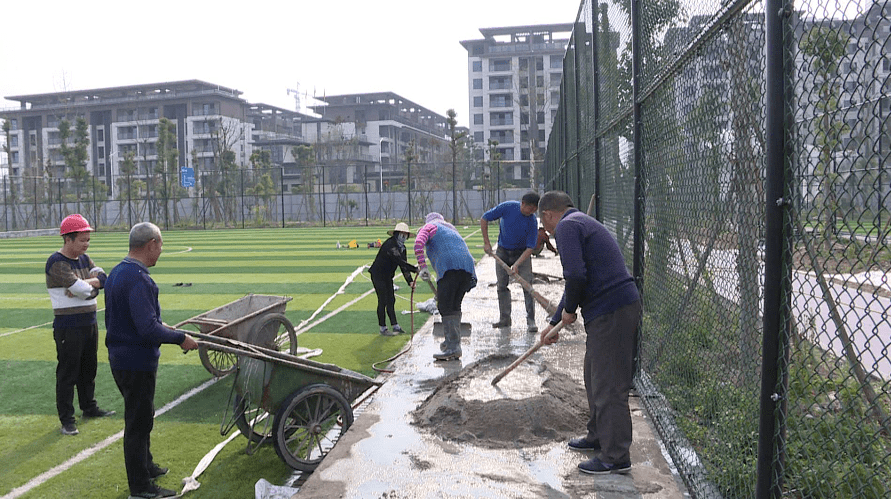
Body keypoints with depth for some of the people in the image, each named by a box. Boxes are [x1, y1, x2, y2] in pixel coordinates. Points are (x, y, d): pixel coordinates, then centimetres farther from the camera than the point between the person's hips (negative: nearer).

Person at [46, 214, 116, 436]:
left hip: (90, 323, 8)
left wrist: (83, 284, -18)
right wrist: (87, 284, -2)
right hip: (68, 328, -8)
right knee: (68, 373, 0)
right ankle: (67, 419, 10)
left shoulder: (84, 259, 10)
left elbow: (102, 277, -3)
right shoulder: (57, 263, -17)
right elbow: (84, 290, -23)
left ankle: (89, 407, 34)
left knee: (88, 369, 19)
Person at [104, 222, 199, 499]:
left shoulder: (116, 272, 7)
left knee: (142, 416, 25)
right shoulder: (138, 279, -25)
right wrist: (180, 338, -18)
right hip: (137, 363, -10)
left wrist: (160, 325, 17)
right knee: (139, 421, 3)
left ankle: (145, 466, 42)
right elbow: (148, 329, -29)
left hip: (120, 358, 10)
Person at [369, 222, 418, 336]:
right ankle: (383, 328, 3)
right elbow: (400, 261, -34)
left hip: (388, 277, 9)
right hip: (378, 275, -9)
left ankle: (395, 326, 18)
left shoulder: (402, 247, 5)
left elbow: (404, 265, 3)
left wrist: (410, 281, -7)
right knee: (383, 301, -6)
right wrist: (416, 269, -38)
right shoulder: (390, 244, -24)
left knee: (391, 300, 11)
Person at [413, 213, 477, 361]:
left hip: (449, 268, -7)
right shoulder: (452, 230, 41)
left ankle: (453, 347, -12)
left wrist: (422, 266, -9)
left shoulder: (430, 227, 20)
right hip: (468, 269, 7)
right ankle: (453, 341, 20)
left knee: (445, 307, -6)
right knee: (455, 306, 16)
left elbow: (419, 242, -3)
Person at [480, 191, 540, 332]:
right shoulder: (507, 207, -19)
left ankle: (531, 321, -7)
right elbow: (484, 219, -10)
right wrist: (486, 243, -11)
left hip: (522, 253, -1)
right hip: (502, 252, 2)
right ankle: (504, 319, 14)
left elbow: (530, 248, -19)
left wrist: (517, 264, -30)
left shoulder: (532, 221, -20)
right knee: (502, 286, 4)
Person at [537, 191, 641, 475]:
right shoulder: (583, 223, 25)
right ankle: (598, 437, 36)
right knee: (595, 378, 22)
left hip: (611, 313, -10)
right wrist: (554, 322, 36)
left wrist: (570, 310, -4)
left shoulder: (567, 226, -7)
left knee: (608, 385, -3)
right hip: (622, 306, 10)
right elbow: (577, 279, 31)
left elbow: (575, 275, -22)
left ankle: (616, 457, 5)